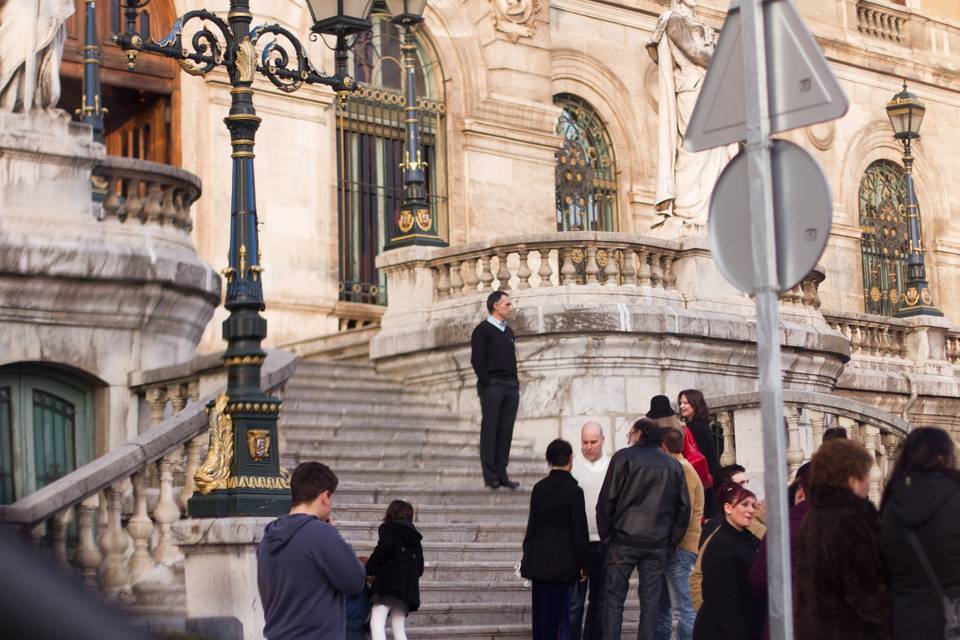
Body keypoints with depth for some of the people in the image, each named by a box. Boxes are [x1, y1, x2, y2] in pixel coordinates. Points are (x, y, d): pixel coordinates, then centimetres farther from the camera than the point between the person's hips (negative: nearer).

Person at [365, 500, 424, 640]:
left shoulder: (388, 528, 8)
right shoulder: (415, 537, 26)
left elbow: (384, 546, -13)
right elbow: (420, 568, 21)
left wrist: (369, 569, -4)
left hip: (389, 583, -6)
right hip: (408, 587, 6)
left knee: (377, 623, -13)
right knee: (398, 628, 8)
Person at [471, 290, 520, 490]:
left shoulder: (509, 332, 19)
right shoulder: (482, 330, -3)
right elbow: (477, 360, -9)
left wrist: (515, 383, 11)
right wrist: (487, 384, -14)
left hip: (511, 387, 7)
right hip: (492, 386, -7)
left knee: (506, 432, 5)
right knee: (490, 430, -3)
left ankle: (502, 474, 8)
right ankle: (490, 475, -1)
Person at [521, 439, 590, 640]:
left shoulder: (539, 488, 4)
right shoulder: (573, 490, -10)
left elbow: (532, 525, 8)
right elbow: (580, 530, -8)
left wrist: (528, 556, 16)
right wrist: (583, 564, -1)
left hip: (539, 559, 4)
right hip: (563, 560, -4)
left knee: (541, 610, 10)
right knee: (561, 610, -1)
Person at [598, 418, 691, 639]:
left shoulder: (623, 457, -2)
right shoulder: (674, 465, 10)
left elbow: (607, 500, -5)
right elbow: (683, 506, 8)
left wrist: (605, 534, 3)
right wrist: (671, 541, 11)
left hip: (624, 540, -3)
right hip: (658, 544, 3)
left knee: (613, 597, 2)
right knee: (650, 601, 5)